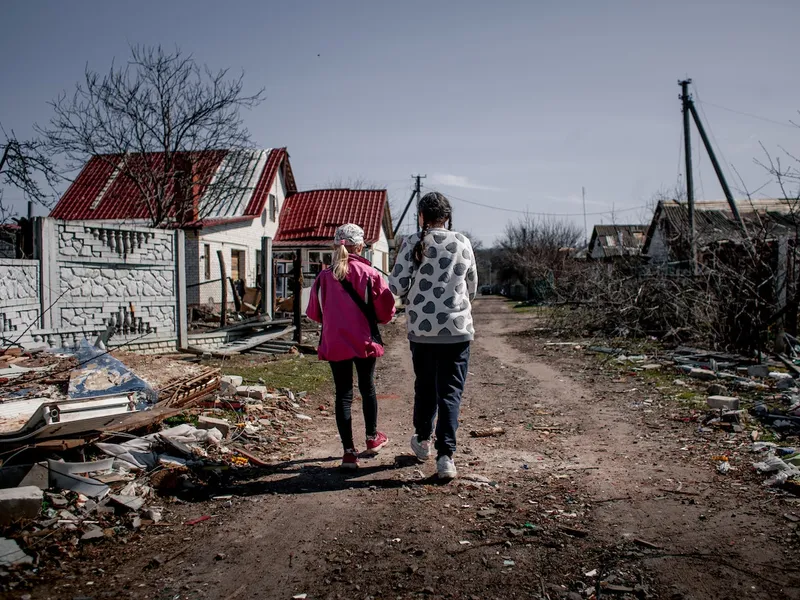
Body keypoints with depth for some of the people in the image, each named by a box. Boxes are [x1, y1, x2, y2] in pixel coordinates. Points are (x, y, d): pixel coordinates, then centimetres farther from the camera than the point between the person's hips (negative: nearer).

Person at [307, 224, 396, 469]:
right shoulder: (369, 274, -9)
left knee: (343, 394, 6)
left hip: (334, 344, 1)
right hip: (364, 342, -1)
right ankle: (372, 438, 35)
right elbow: (386, 311, -7)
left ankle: (349, 451, 4)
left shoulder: (324, 277, -3)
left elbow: (314, 313, 7)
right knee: (367, 388, 18)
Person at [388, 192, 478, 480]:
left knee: (425, 385, 19)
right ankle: (446, 456, -3)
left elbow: (396, 286, -8)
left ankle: (423, 440, 37)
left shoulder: (412, 243, -4)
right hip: (457, 328, 0)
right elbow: (472, 287, 11)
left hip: (421, 329, 0)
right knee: (451, 391, 3)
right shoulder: (462, 243, 2)